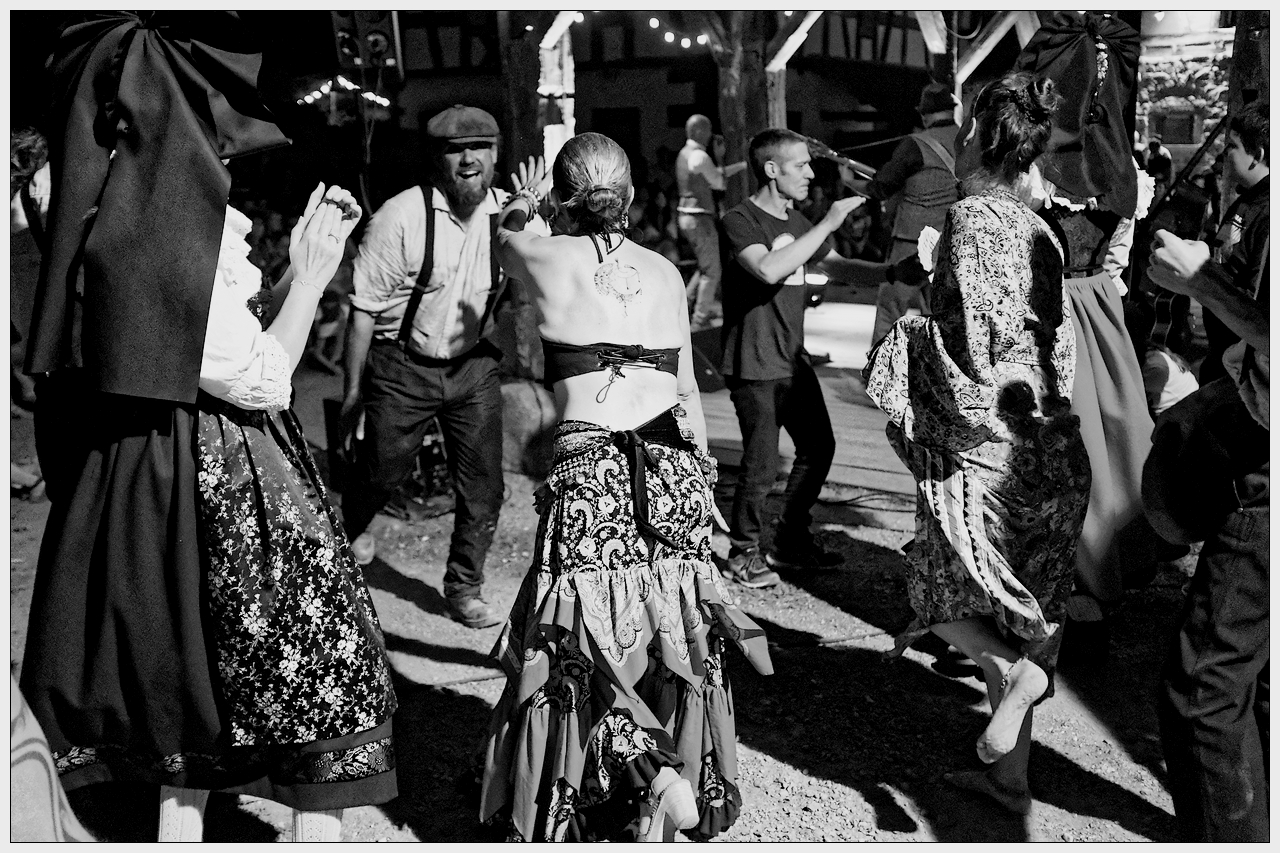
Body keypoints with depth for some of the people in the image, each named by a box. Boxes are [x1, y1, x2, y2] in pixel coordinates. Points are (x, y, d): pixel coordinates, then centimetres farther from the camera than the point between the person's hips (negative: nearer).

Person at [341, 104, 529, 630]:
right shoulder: (401, 218, -18)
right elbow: (364, 308, -12)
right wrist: (354, 389, -8)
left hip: (475, 367, 3)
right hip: (403, 368, -3)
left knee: (484, 486, 3)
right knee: (382, 472, 11)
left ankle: (465, 590, 23)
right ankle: (353, 528, 47)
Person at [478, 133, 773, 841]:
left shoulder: (550, 256, 2)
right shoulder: (664, 272, 11)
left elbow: (504, 231, 27)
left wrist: (523, 204, 48)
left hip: (590, 467, -4)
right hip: (676, 466, 4)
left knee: (591, 636, 6)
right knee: (664, 632, 13)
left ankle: (656, 770, -9)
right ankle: (663, 789, 19)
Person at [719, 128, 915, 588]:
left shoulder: (796, 221, 12)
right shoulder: (740, 220, -13)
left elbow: (836, 266, 17)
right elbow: (768, 270, -31)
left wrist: (892, 272, 1)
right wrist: (827, 224, -27)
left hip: (794, 360, 9)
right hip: (754, 365, -9)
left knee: (818, 447, 13)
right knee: (762, 465, -6)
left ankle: (791, 543, 29)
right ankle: (743, 553, 15)